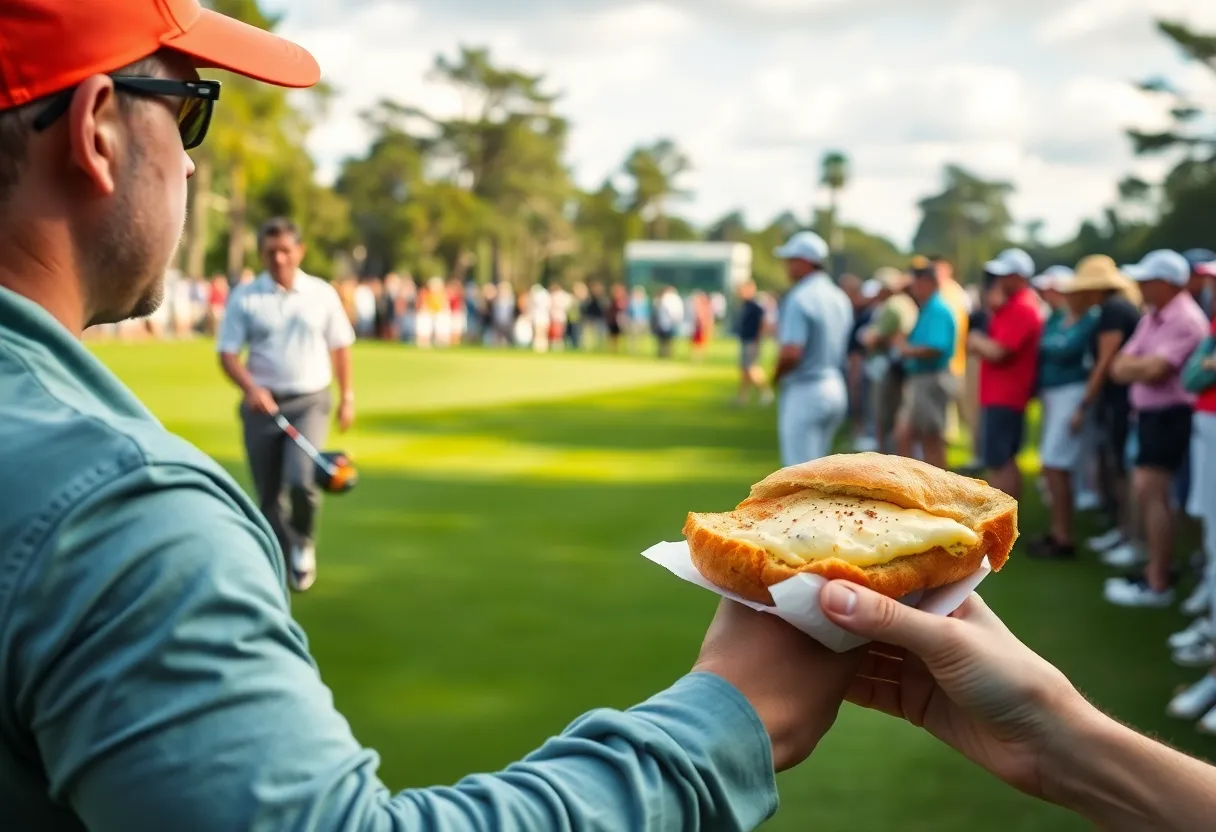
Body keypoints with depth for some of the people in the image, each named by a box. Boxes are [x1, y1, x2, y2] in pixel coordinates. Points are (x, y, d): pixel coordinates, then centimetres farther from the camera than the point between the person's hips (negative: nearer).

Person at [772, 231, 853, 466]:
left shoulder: (798, 298, -16)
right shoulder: (841, 298, 10)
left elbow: (791, 353, -24)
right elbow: (844, 347, 14)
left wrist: (776, 377, -7)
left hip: (804, 392, -9)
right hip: (836, 390, 9)